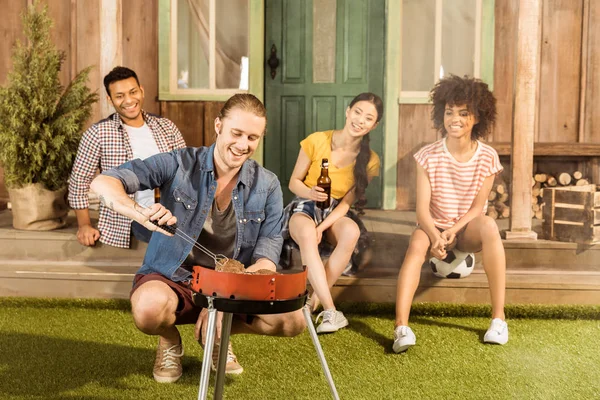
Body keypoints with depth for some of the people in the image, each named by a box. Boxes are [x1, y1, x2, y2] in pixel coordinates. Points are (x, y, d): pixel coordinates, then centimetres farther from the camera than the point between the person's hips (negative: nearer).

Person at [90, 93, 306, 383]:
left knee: (294, 320, -20)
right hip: (172, 278, -2)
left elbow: (269, 248, -8)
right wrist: (137, 211, -41)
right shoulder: (179, 164, -11)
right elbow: (103, 182, -18)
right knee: (149, 307, -38)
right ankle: (170, 341, 4)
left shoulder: (267, 186, -4)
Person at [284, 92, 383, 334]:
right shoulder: (317, 141, -9)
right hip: (304, 207, -2)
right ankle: (330, 311, -39)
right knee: (307, 234, -38)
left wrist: (322, 228, -21)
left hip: (335, 213, 2)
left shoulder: (369, 161, -4)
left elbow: (347, 202, -5)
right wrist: (310, 193, -24)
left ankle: (316, 297, -22)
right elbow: (294, 182, -1)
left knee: (351, 231, -35)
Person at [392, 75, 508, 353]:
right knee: (417, 244, -35)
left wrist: (453, 231, -24)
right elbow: (422, 208, -13)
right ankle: (401, 327, -44)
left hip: (468, 228, 0)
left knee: (489, 225, -34)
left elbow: (477, 206, -7)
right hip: (434, 226, 0)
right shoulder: (428, 156, -9)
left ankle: (498, 317, -30)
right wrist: (435, 236, -32)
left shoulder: (487, 157, -6)